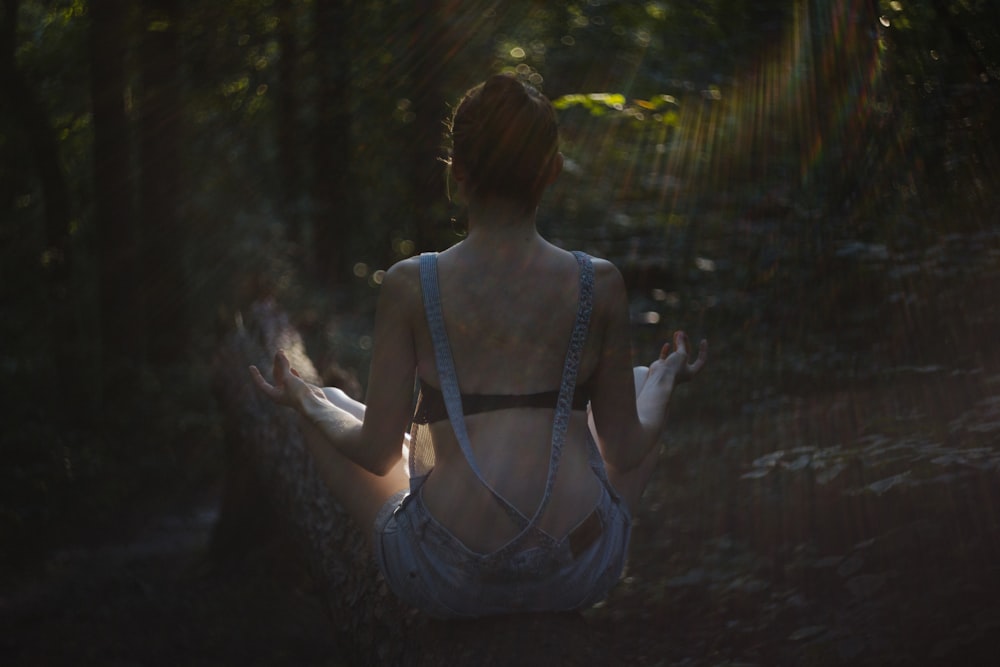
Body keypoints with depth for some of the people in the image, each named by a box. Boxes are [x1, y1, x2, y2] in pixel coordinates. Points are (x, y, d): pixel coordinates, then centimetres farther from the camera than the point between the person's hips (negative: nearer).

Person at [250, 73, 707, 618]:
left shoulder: (410, 286, -7)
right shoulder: (599, 285, -4)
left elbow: (378, 454, -2)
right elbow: (627, 452, 4)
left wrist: (304, 403, 18)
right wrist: (664, 383, 25)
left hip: (447, 586, -1)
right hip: (580, 577, 1)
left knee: (326, 407, 25)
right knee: (645, 387, 30)